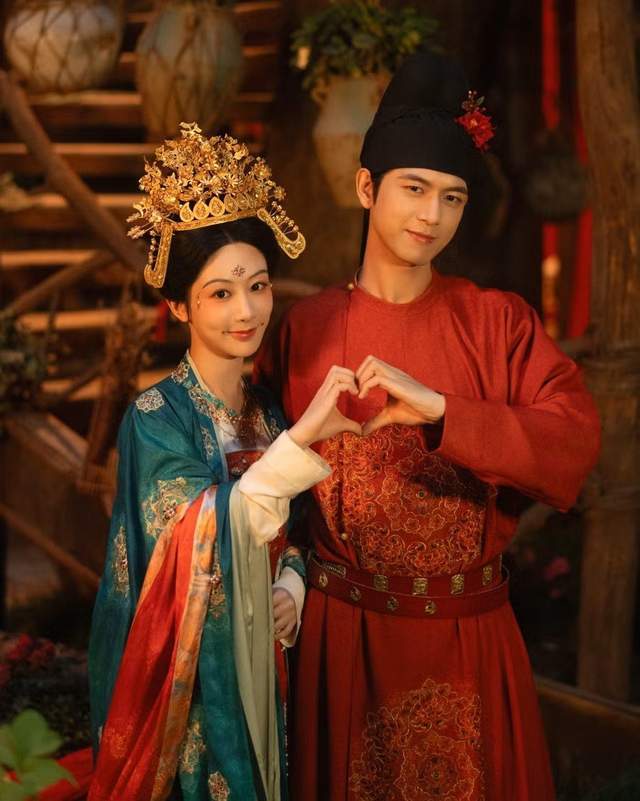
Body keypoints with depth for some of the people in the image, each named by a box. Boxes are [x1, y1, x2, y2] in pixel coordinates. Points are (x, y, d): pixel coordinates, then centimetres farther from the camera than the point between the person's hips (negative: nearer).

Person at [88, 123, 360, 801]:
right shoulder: (155, 415, -15)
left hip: (254, 662, 6)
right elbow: (199, 540, -29)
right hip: (178, 669, -5)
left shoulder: (268, 411, 3)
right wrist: (301, 437, -34)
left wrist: (291, 586, -8)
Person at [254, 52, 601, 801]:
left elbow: (574, 440, -17)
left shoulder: (499, 321, -3)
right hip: (343, 631, 0)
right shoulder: (305, 329, -1)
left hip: (468, 634, 0)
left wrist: (439, 410, -27)